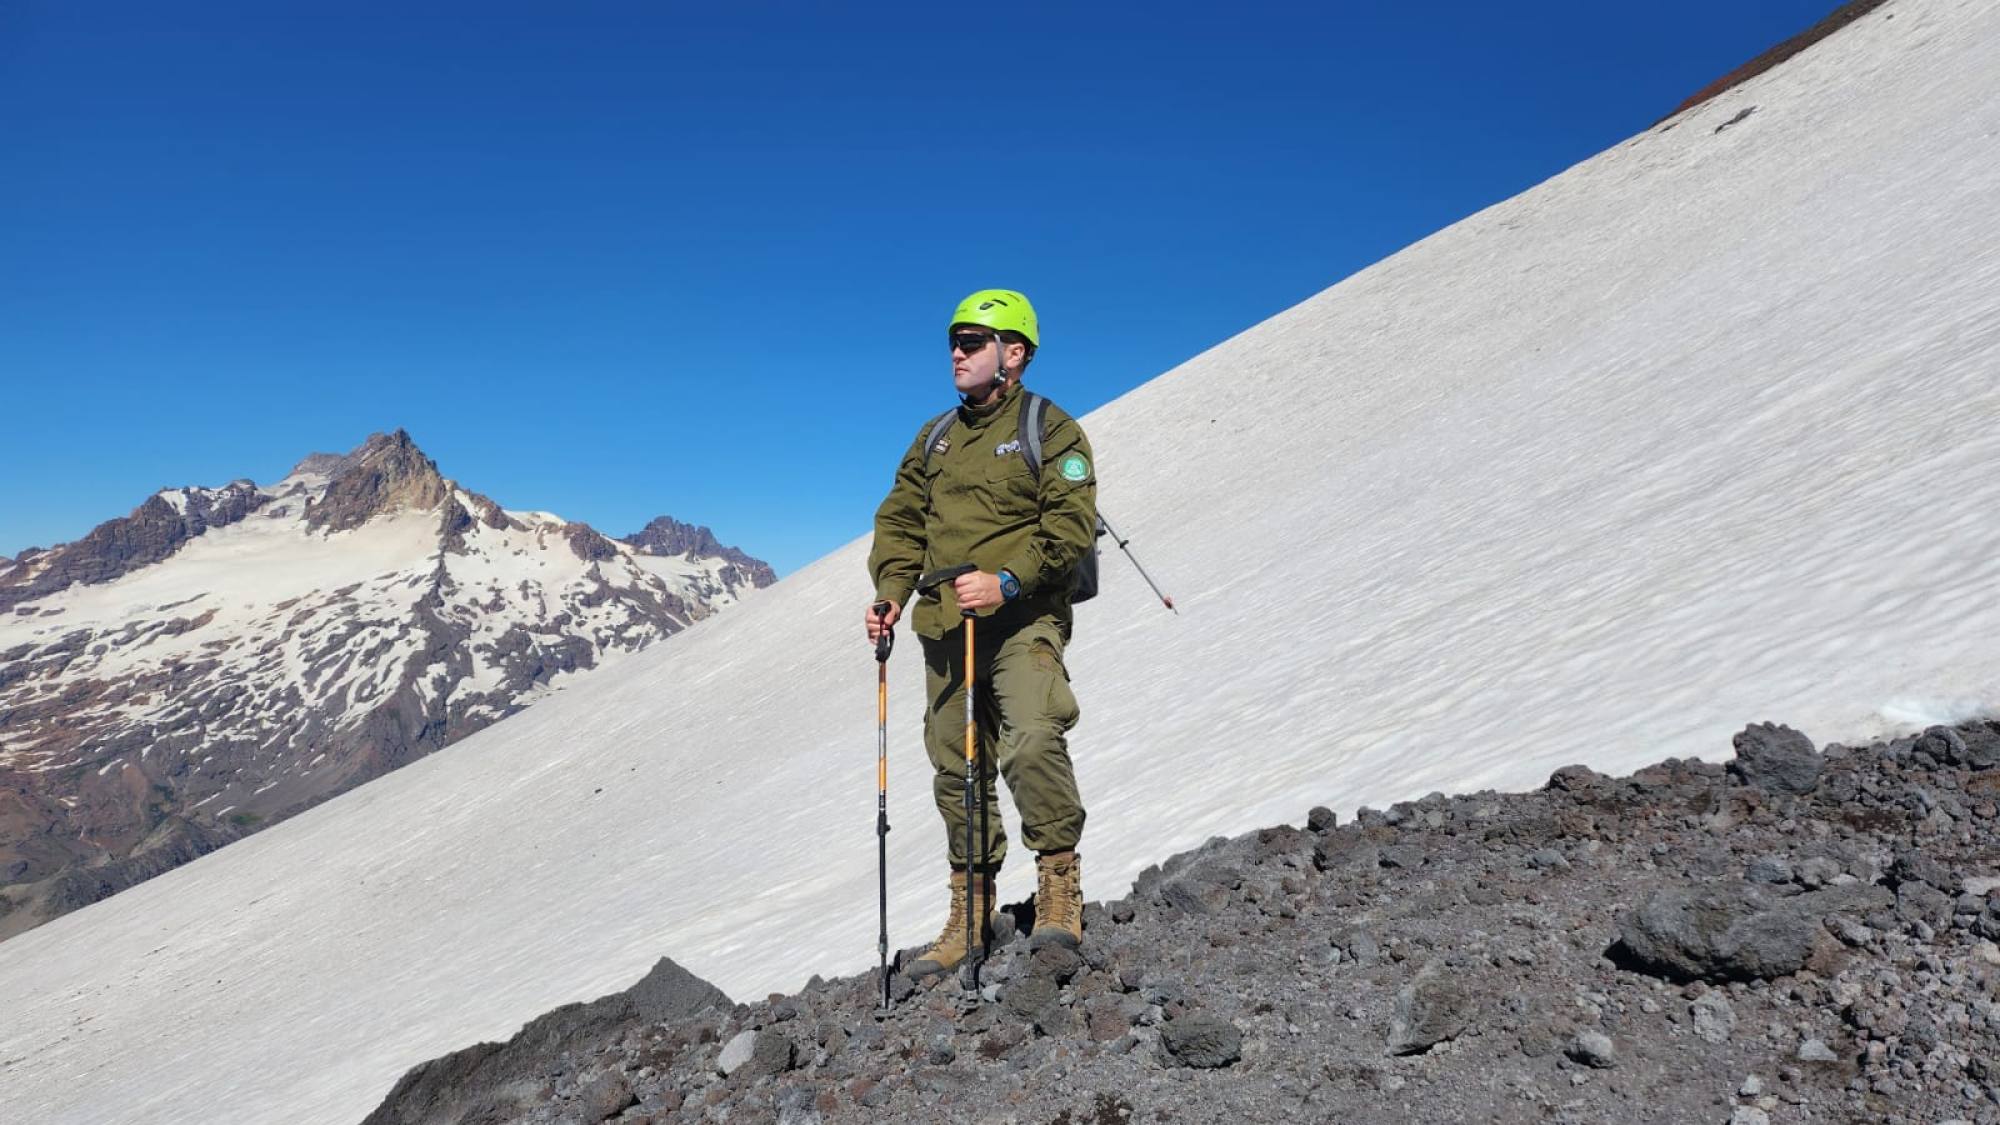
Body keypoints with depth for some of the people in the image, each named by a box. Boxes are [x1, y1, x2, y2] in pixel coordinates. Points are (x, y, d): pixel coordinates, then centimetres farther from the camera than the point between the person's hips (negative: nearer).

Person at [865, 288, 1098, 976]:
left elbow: (1069, 526, -10)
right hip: (946, 629, 6)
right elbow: (900, 520, 18)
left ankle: (1059, 884, -7)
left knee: (1033, 742, -26)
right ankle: (972, 911, 21)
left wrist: (1006, 581, -24)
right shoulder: (935, 438, 19)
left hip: (1022, 620, -5)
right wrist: (891, 593, 1)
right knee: (956, 770, 8)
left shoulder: (1051, 431, 1)